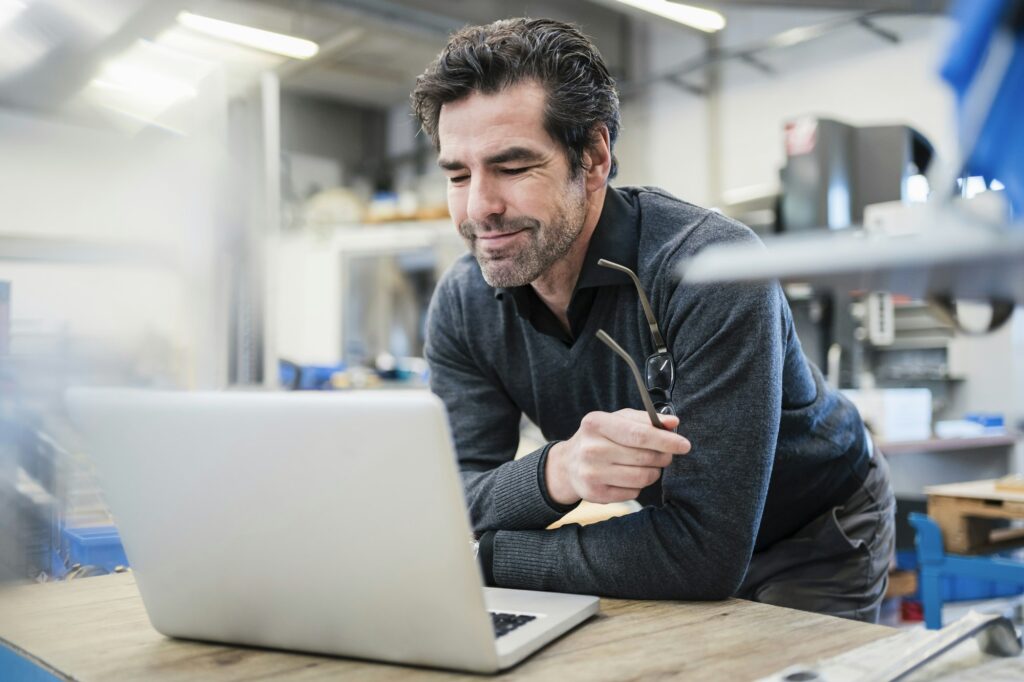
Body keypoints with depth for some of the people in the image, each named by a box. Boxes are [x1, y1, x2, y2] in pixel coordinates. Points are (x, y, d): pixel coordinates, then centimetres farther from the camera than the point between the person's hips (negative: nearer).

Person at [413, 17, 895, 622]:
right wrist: (555, 472, -40)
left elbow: (705, 553, -35)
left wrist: (485, 554, -30)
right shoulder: (463, 304, -14)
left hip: (815, 542, -4)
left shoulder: (710, 267, -33)